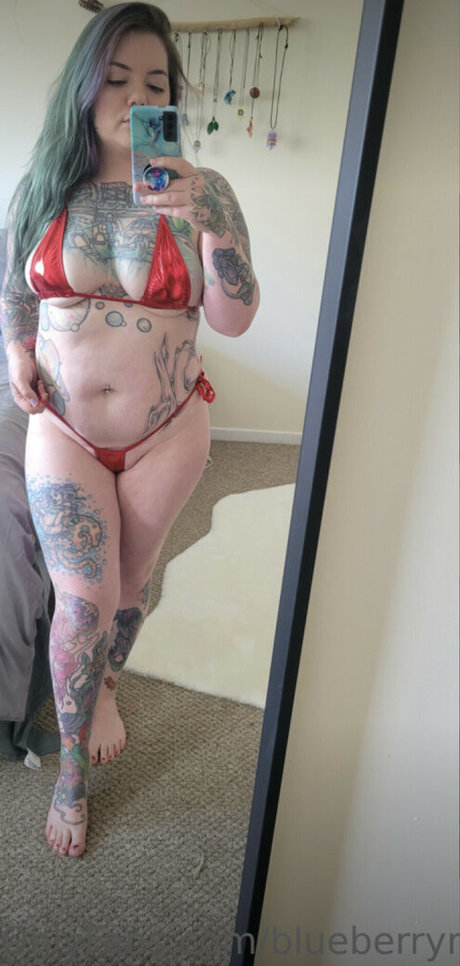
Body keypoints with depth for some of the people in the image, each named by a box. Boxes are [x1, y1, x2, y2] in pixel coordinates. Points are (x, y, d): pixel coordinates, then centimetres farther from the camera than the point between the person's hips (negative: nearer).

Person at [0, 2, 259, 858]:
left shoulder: (203, 191, -4)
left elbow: (236, 318, -13)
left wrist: (202, 222, -25)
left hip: (166, 432, 0)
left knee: (128, 586, 15)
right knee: (82, 602, -3)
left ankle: (105, 685, 49)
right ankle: (73, 770, 23)